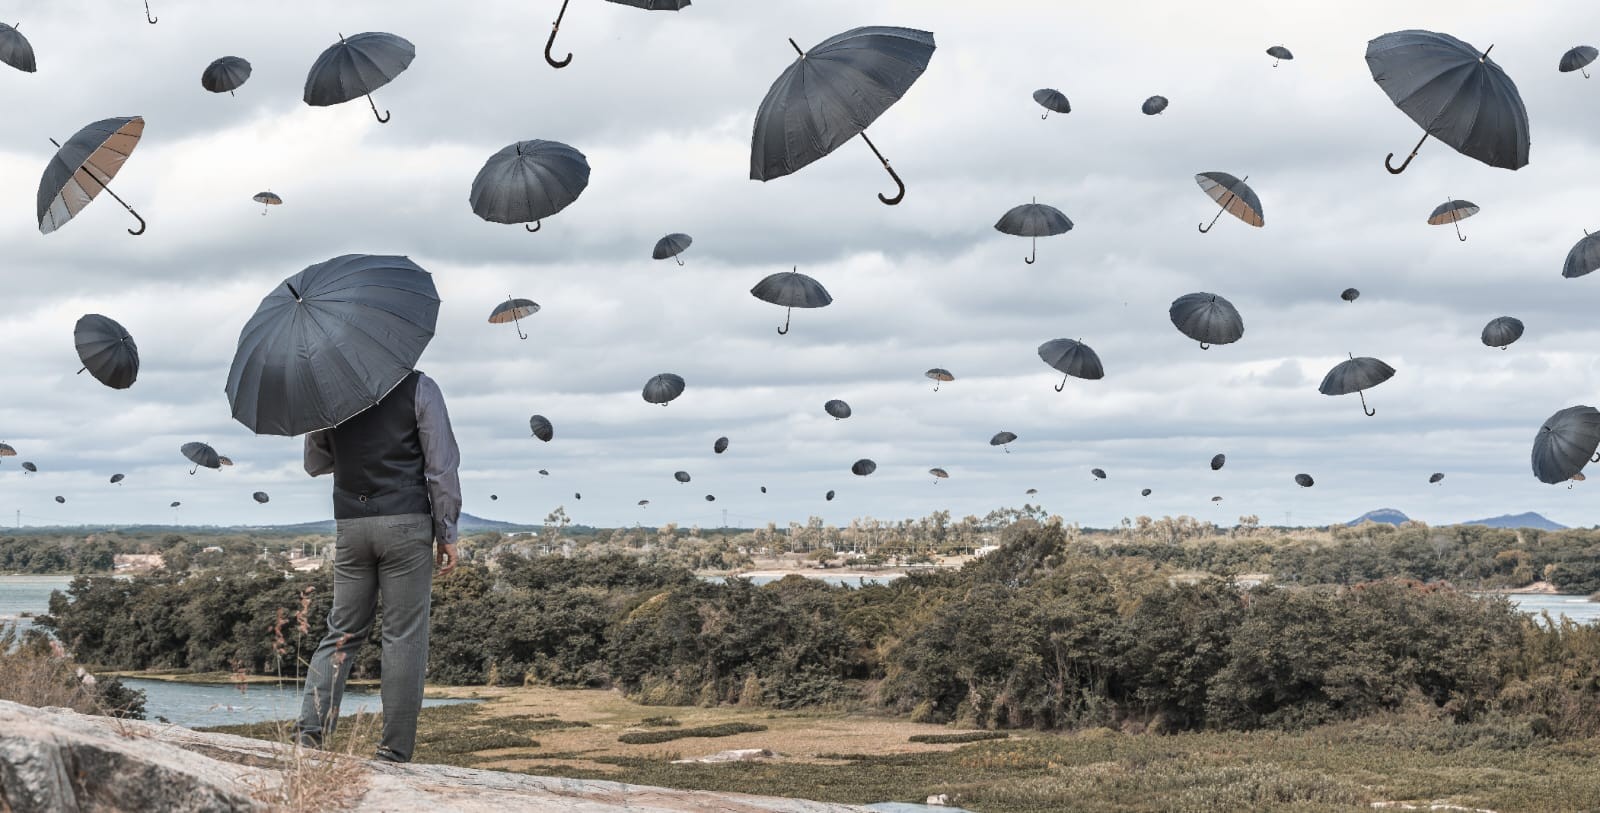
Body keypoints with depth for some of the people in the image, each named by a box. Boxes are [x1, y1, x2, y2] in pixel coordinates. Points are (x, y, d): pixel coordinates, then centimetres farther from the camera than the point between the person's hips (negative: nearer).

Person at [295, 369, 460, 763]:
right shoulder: (419, 388, -3)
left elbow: (314, 463, 18)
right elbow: (442, 465, -6)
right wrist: (447, 533, 0)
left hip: (350, 524, 3)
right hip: (406, 523, -3)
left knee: (343, 631, 12)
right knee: (405, 636, 1)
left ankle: (310, 727, -5)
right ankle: (394, 752, 1)